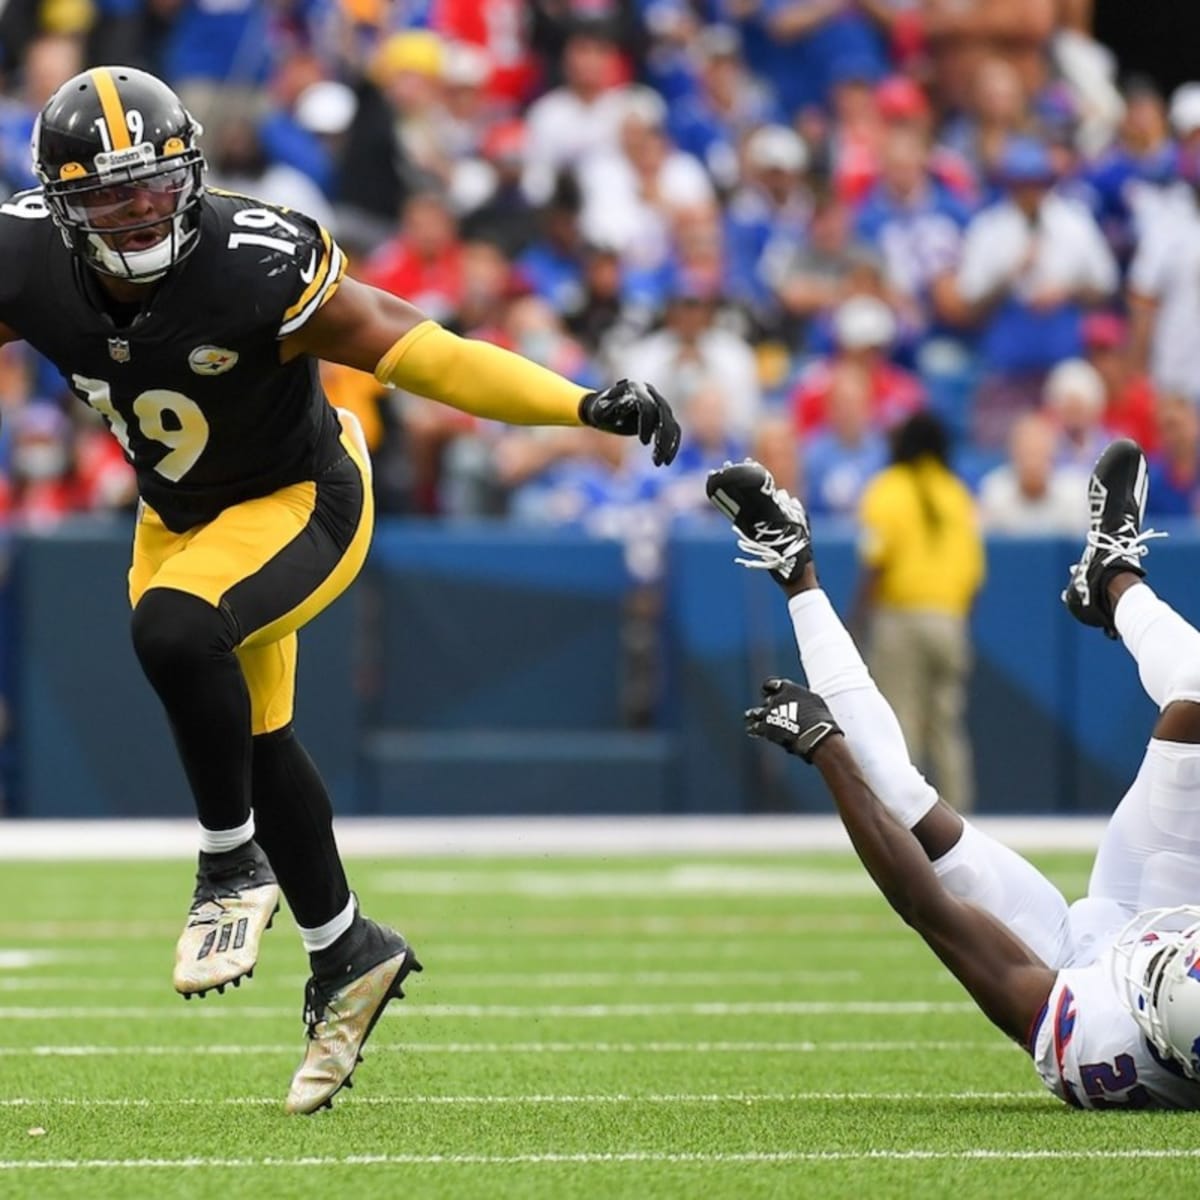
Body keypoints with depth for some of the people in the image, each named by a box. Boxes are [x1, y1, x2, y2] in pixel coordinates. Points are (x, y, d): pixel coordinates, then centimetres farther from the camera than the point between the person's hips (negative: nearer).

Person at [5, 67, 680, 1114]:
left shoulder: (251, 265, -32)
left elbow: (414, 349, -32)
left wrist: (584, 406, -40)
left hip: (300, 504, -6)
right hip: (178, 519, 6)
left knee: (173, 631, -33)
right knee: (252, 744, 17)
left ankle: (234, 865, -11)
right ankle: (347, 953, 39)